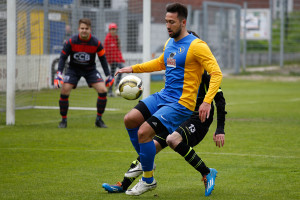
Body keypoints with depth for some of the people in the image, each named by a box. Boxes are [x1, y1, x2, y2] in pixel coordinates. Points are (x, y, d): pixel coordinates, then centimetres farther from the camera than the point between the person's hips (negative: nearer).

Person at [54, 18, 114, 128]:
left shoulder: (96, 43, -15)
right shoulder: (71, 42, -18)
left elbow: (103, 59, -2)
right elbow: (63, 57, -11)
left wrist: (108, 76, -2)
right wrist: (59, 74, -23)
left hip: (90, 70, 1)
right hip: (73, 69, -1)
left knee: (103, 90, -16)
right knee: (64, 91, -19)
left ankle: (99, 119, 2)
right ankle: (63, 120, -1)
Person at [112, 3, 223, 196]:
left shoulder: (196, 46, -14)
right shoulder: (169, 43, 12)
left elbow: (216, 73, -18)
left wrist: (207, 102, -29)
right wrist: (133, 69, 27)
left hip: (181, 104, -8)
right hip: (163, 96, 8)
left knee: (144, 132, -18)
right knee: (130, 120, -3)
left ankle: (148, 180, 0)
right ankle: (145, 162, 15)